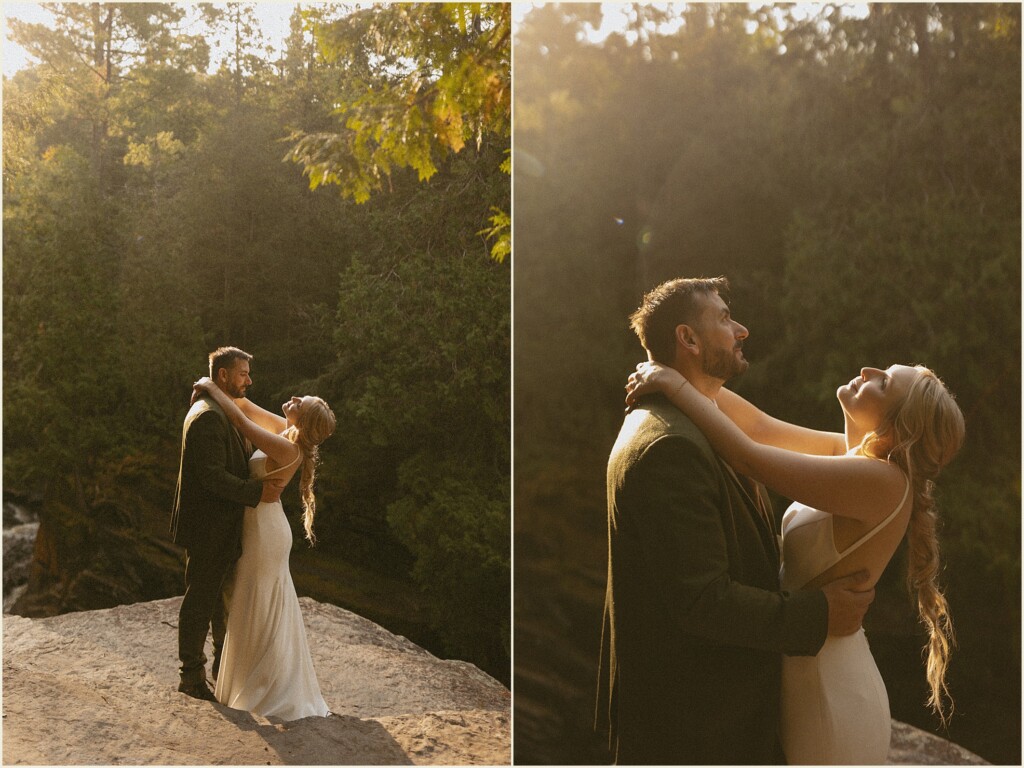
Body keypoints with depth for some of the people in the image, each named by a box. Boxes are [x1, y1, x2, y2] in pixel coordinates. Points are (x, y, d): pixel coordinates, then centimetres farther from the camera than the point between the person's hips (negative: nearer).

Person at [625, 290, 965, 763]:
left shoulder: (880, 480, -25)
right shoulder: (854, 455, 0)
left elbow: (748, 456, -26)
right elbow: (763, 428, 2)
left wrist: (677, 386, -18)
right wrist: (690, 381, -9)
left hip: (828, 692, -8)